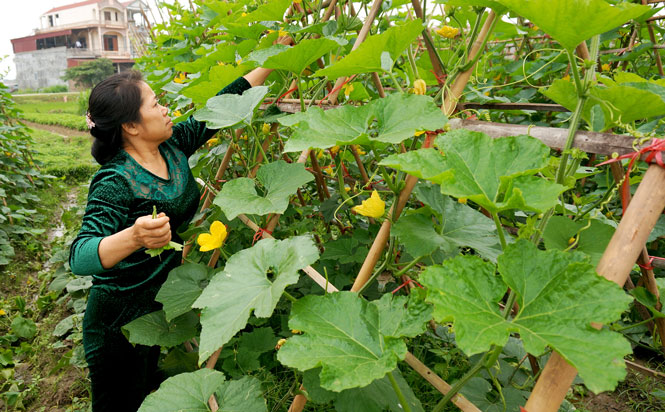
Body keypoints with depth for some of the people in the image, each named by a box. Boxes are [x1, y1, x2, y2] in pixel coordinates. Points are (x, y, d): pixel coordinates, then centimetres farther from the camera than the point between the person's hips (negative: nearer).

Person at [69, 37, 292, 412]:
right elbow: (80, 257, -34)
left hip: (162, 305, 7)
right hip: (121, 320, -7)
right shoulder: (116, 183, -26)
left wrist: (273, 60, 2)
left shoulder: (172, 146, -5)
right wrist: (134, 237, -54)